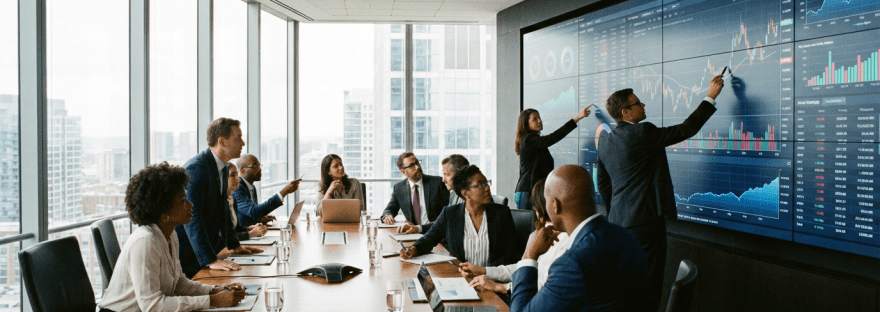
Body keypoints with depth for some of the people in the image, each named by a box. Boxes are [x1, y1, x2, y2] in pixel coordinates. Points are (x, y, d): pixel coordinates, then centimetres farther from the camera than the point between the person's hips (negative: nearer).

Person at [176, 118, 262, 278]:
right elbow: (191, 218, -28)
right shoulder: (194, 169, -21)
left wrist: (234, 245, 19)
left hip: (207, 250, 8)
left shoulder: (223, 169, 9)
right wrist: (210, 260, -33)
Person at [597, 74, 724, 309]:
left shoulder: (605, 141, 9)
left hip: (619, 220, 8)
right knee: (649, 283, 0)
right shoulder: (643, 133, -14)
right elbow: (686, 130, -9)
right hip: (646, 219, -8)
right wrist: (710, 96, 0)